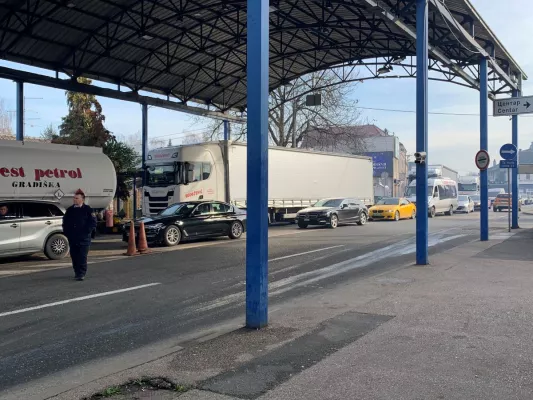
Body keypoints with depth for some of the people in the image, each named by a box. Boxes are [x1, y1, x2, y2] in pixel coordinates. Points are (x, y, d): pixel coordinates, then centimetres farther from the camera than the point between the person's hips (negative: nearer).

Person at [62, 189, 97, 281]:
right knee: (74, 256, 9)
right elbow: (65, 222, 21)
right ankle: (77, 272, 22)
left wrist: (86, 232, -10)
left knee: (82, 257, -7)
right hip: (72, 238, 5)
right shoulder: (70, 210, 12)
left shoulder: (87, 210, -2)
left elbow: (93, 223, -3)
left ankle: (82, 273, -4)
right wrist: (66, 232, 10)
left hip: (83, 239, -5)